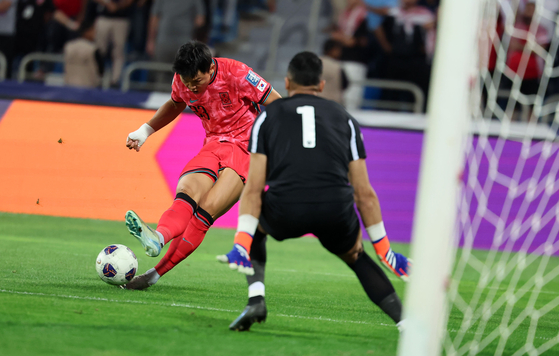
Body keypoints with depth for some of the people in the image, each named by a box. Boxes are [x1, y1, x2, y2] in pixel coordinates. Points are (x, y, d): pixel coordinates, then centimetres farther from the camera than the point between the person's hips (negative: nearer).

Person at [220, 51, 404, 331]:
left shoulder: (268, 116, 19)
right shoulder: (344, 118, 23)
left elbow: (254, 188, 8)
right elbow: (363, 191, 16)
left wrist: (240, 244, 5)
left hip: (284, 213, -1)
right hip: (336, 213, 1)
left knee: (253, 226, 33)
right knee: (354, 255, 32)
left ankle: (256, 298, 11)